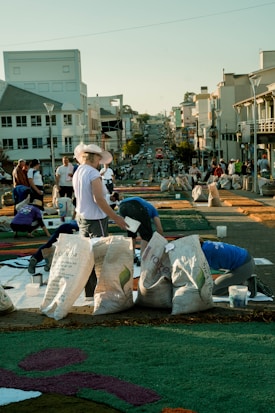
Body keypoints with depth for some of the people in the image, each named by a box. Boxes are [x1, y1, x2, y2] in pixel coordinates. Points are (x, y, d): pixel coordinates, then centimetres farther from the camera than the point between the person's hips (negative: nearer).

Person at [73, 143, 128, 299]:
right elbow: (99, 199, -23)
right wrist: (115, 217, -20)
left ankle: (89, 293, 22)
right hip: (95, 219, -9)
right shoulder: (93, 173, -17)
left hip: (81, 217, 9)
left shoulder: (77, 172, 9)